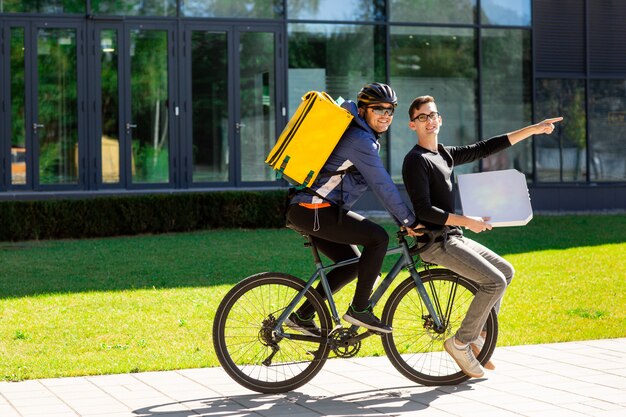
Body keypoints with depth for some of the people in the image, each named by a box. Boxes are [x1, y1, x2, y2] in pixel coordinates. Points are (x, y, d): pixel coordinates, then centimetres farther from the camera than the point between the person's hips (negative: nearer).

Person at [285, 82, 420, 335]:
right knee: (378, 237, -14)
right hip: (314, 211, -11)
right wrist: (409, 221, -6)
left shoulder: (367, 138, 19)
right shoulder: (360, 140, -14)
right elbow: (382, 186, -15)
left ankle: (302, 316, 20)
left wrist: (404, 221, 18)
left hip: (305, 210, 11)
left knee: (352, 264, 16)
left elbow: (382, 185, 23)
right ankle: (359, 309, -8)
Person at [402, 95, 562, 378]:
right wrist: (467, 222, -20)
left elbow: (487, 148, 16)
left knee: (506, 271, 15)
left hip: (453, 237, 10)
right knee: (495, 281, -17)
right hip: (435, 242, -10)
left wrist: (534, 129, 16)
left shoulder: (445, 154, 14)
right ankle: (460, 342, -7)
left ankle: (476, 334, 15)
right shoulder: (416, 160, -12)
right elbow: (424, 210, -20)